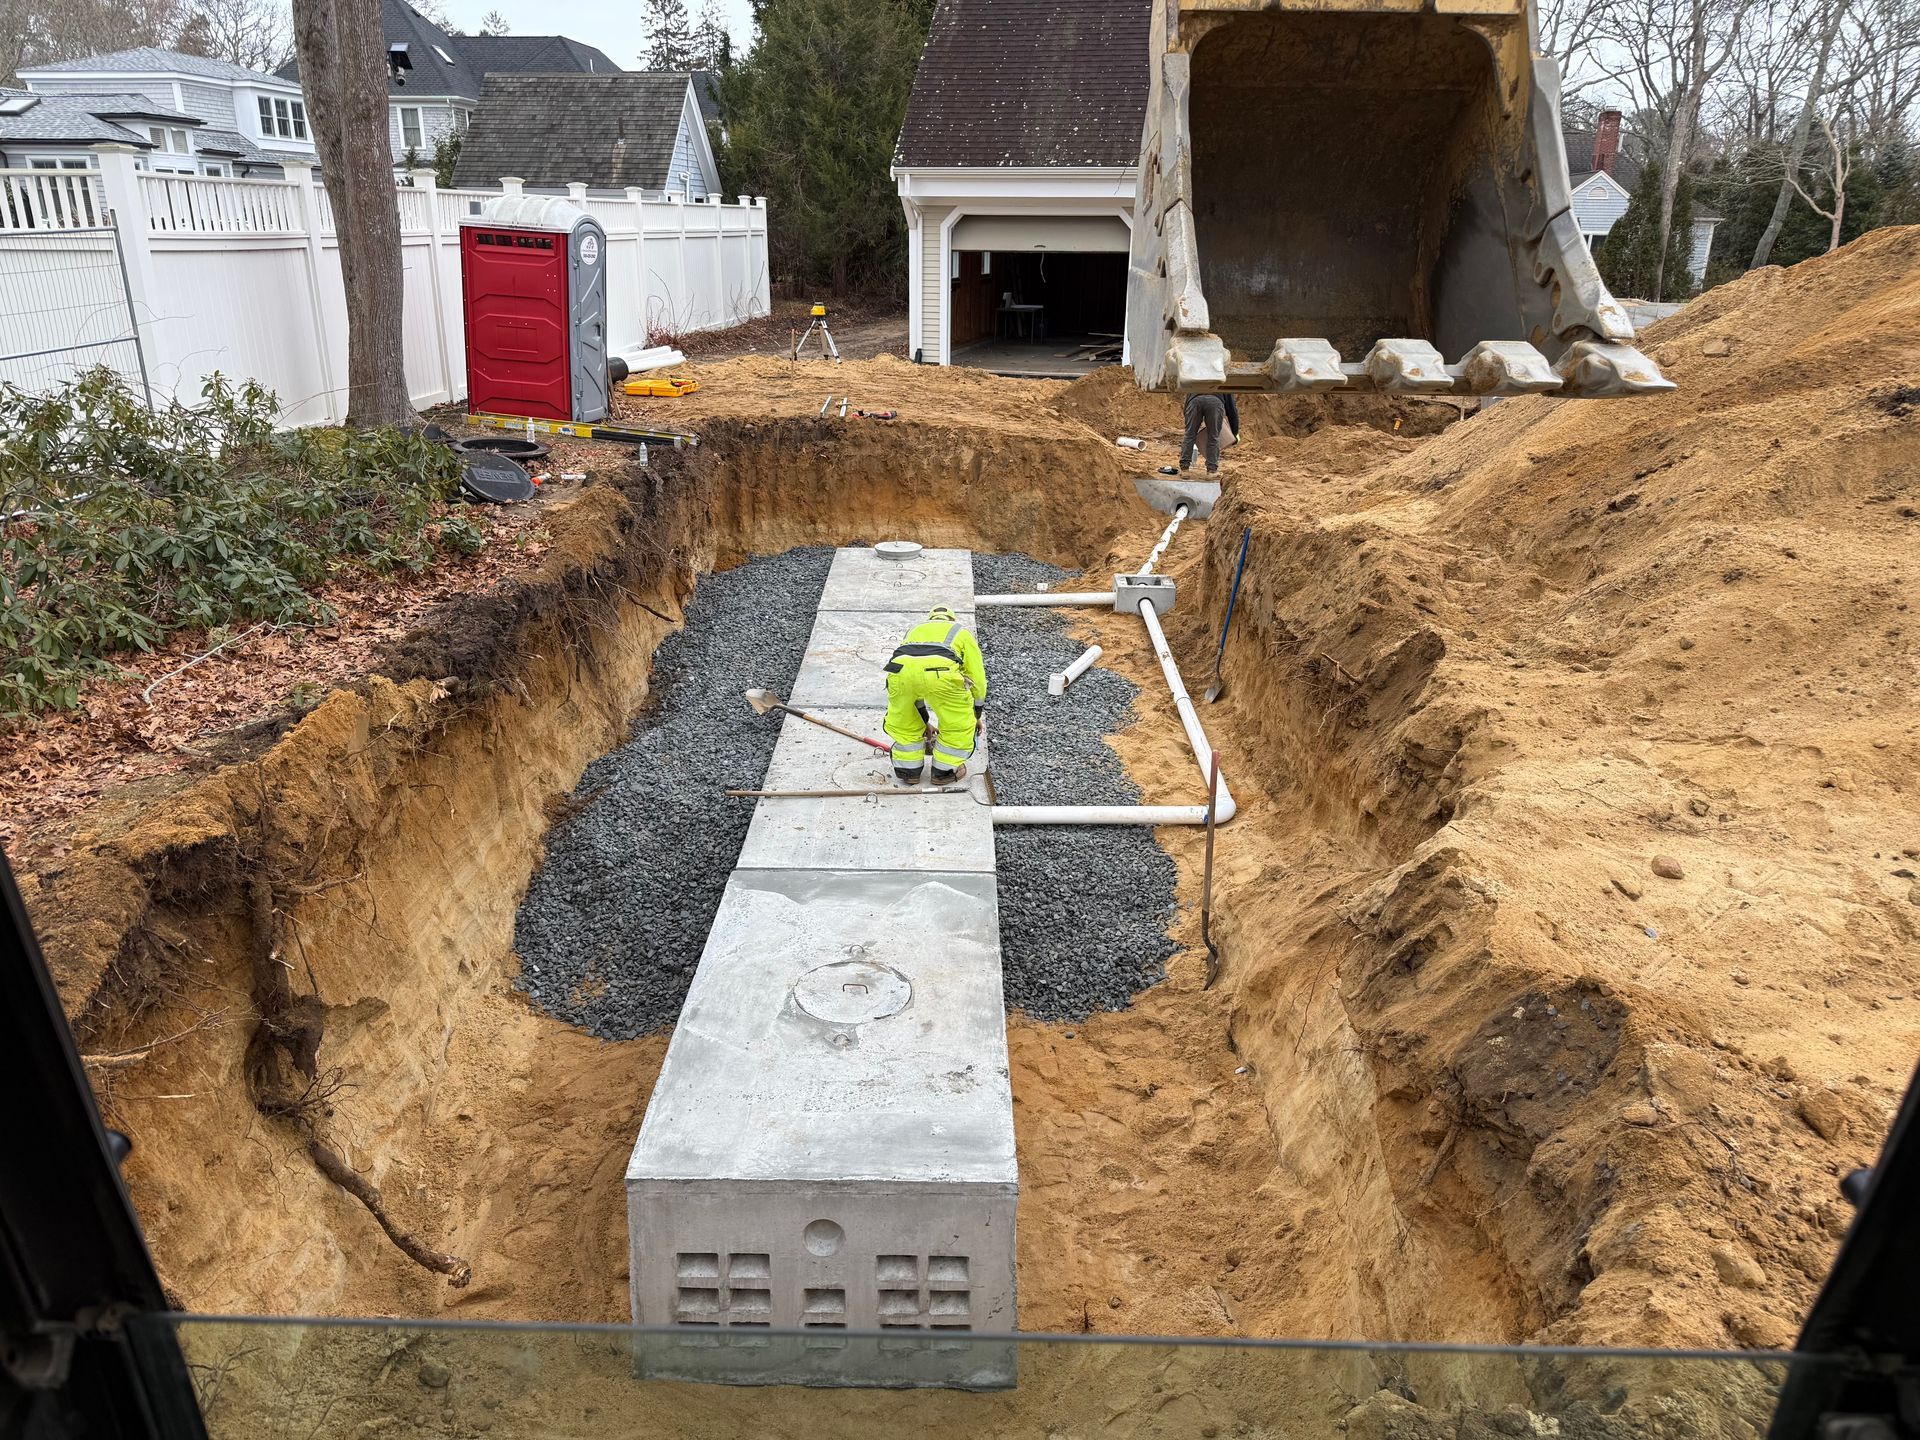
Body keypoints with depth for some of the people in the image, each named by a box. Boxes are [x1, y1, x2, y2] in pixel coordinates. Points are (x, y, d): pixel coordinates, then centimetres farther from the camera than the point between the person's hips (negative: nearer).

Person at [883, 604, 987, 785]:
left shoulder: (915, 630, 45)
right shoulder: (963, 632, 37)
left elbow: (913, 681, 48)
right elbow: (977, 678, 35)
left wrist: (926, 721, 57)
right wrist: (976, 716, 48)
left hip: (900, 669, 3)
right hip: (939, 671, -3)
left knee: (903, 722, 30)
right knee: (959, 723, 21)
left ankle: (908, 769, 34)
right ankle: (945, 770, 29)